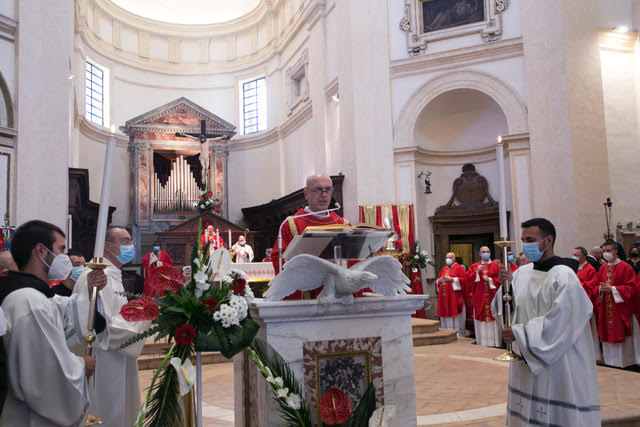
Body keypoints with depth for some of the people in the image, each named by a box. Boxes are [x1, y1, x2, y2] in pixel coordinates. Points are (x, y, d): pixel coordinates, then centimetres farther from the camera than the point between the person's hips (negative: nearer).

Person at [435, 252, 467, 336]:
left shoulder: (459, 268, 1)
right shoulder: (444, 269, 19)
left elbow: (464, 279, -12)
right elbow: (437, 281, 21)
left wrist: (451, 279, -16)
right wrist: (439, 280, -2)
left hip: (455, 297, -6)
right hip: (444, 297, 6)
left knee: (456, 318, -5)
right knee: (446, 318, 5)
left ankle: (458, 335, 0)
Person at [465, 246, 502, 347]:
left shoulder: (496, 266, 6)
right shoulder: (474, 266, 10)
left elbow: (501, 280, -2)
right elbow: (467, 279, 0)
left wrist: (490, 280, -12)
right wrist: (477, 272, -11)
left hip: (492, 299, -1)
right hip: (479, 300, 1)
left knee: (494, 323, 1)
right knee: (481, 325, 3)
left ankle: (495, 344, 7)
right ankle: (482, 345, 8)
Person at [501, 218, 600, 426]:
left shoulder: (563, 276, -15)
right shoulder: (522, 272, 6)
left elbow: (557, 322, -19)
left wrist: (519, 333, -16)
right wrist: (510, 281, -4)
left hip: (555, 361, -7)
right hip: (526, 358, 7)